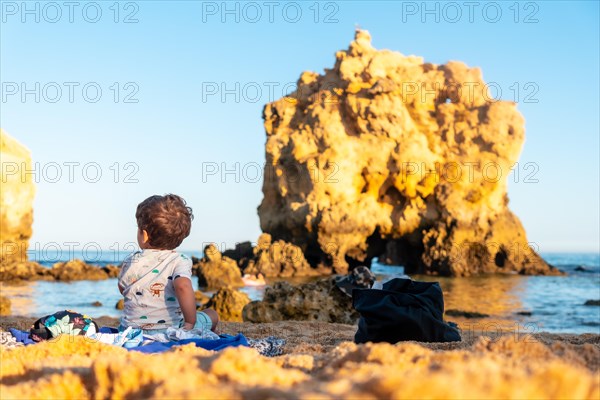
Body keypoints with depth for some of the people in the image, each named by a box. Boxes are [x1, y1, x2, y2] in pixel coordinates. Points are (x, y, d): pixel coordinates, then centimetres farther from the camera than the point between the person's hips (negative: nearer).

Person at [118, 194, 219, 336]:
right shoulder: (180, 261, -12)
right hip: (170, 333, -3)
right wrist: (190, 322, -23)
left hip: (131, 330, 3)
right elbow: (183, 286, -32)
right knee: (211, 313, 22)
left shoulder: (130, 262, -2)